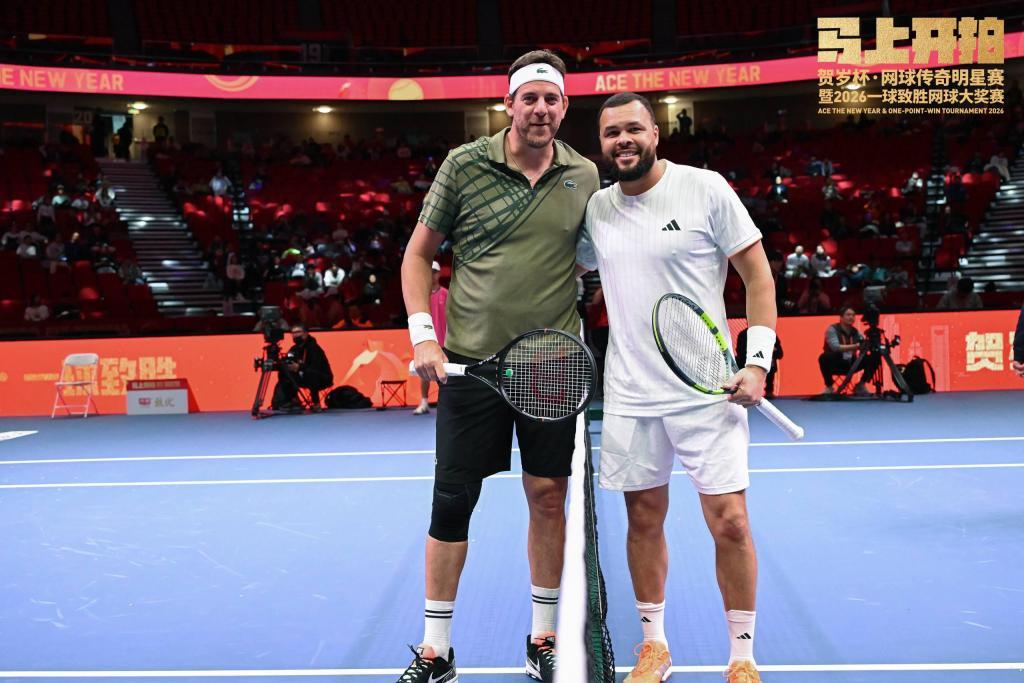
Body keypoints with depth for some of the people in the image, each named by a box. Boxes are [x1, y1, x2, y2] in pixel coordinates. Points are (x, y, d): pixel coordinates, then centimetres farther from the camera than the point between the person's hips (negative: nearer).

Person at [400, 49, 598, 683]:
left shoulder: (584, 175, 5)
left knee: (548, 497, 7)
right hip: (471, 362, -1)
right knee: (452, 502, 2)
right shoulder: (464, 165, -2)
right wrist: (423, 335, -4)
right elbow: (418, 254, 5)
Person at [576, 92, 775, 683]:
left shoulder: (706, 189, -4)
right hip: (630, 396, 4)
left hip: (708, 391, -3)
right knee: (644, 520, 10)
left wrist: (758, 361, -10)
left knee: (730, 523, -5)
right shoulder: (595, 209, 7)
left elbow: (758, 275, -2)